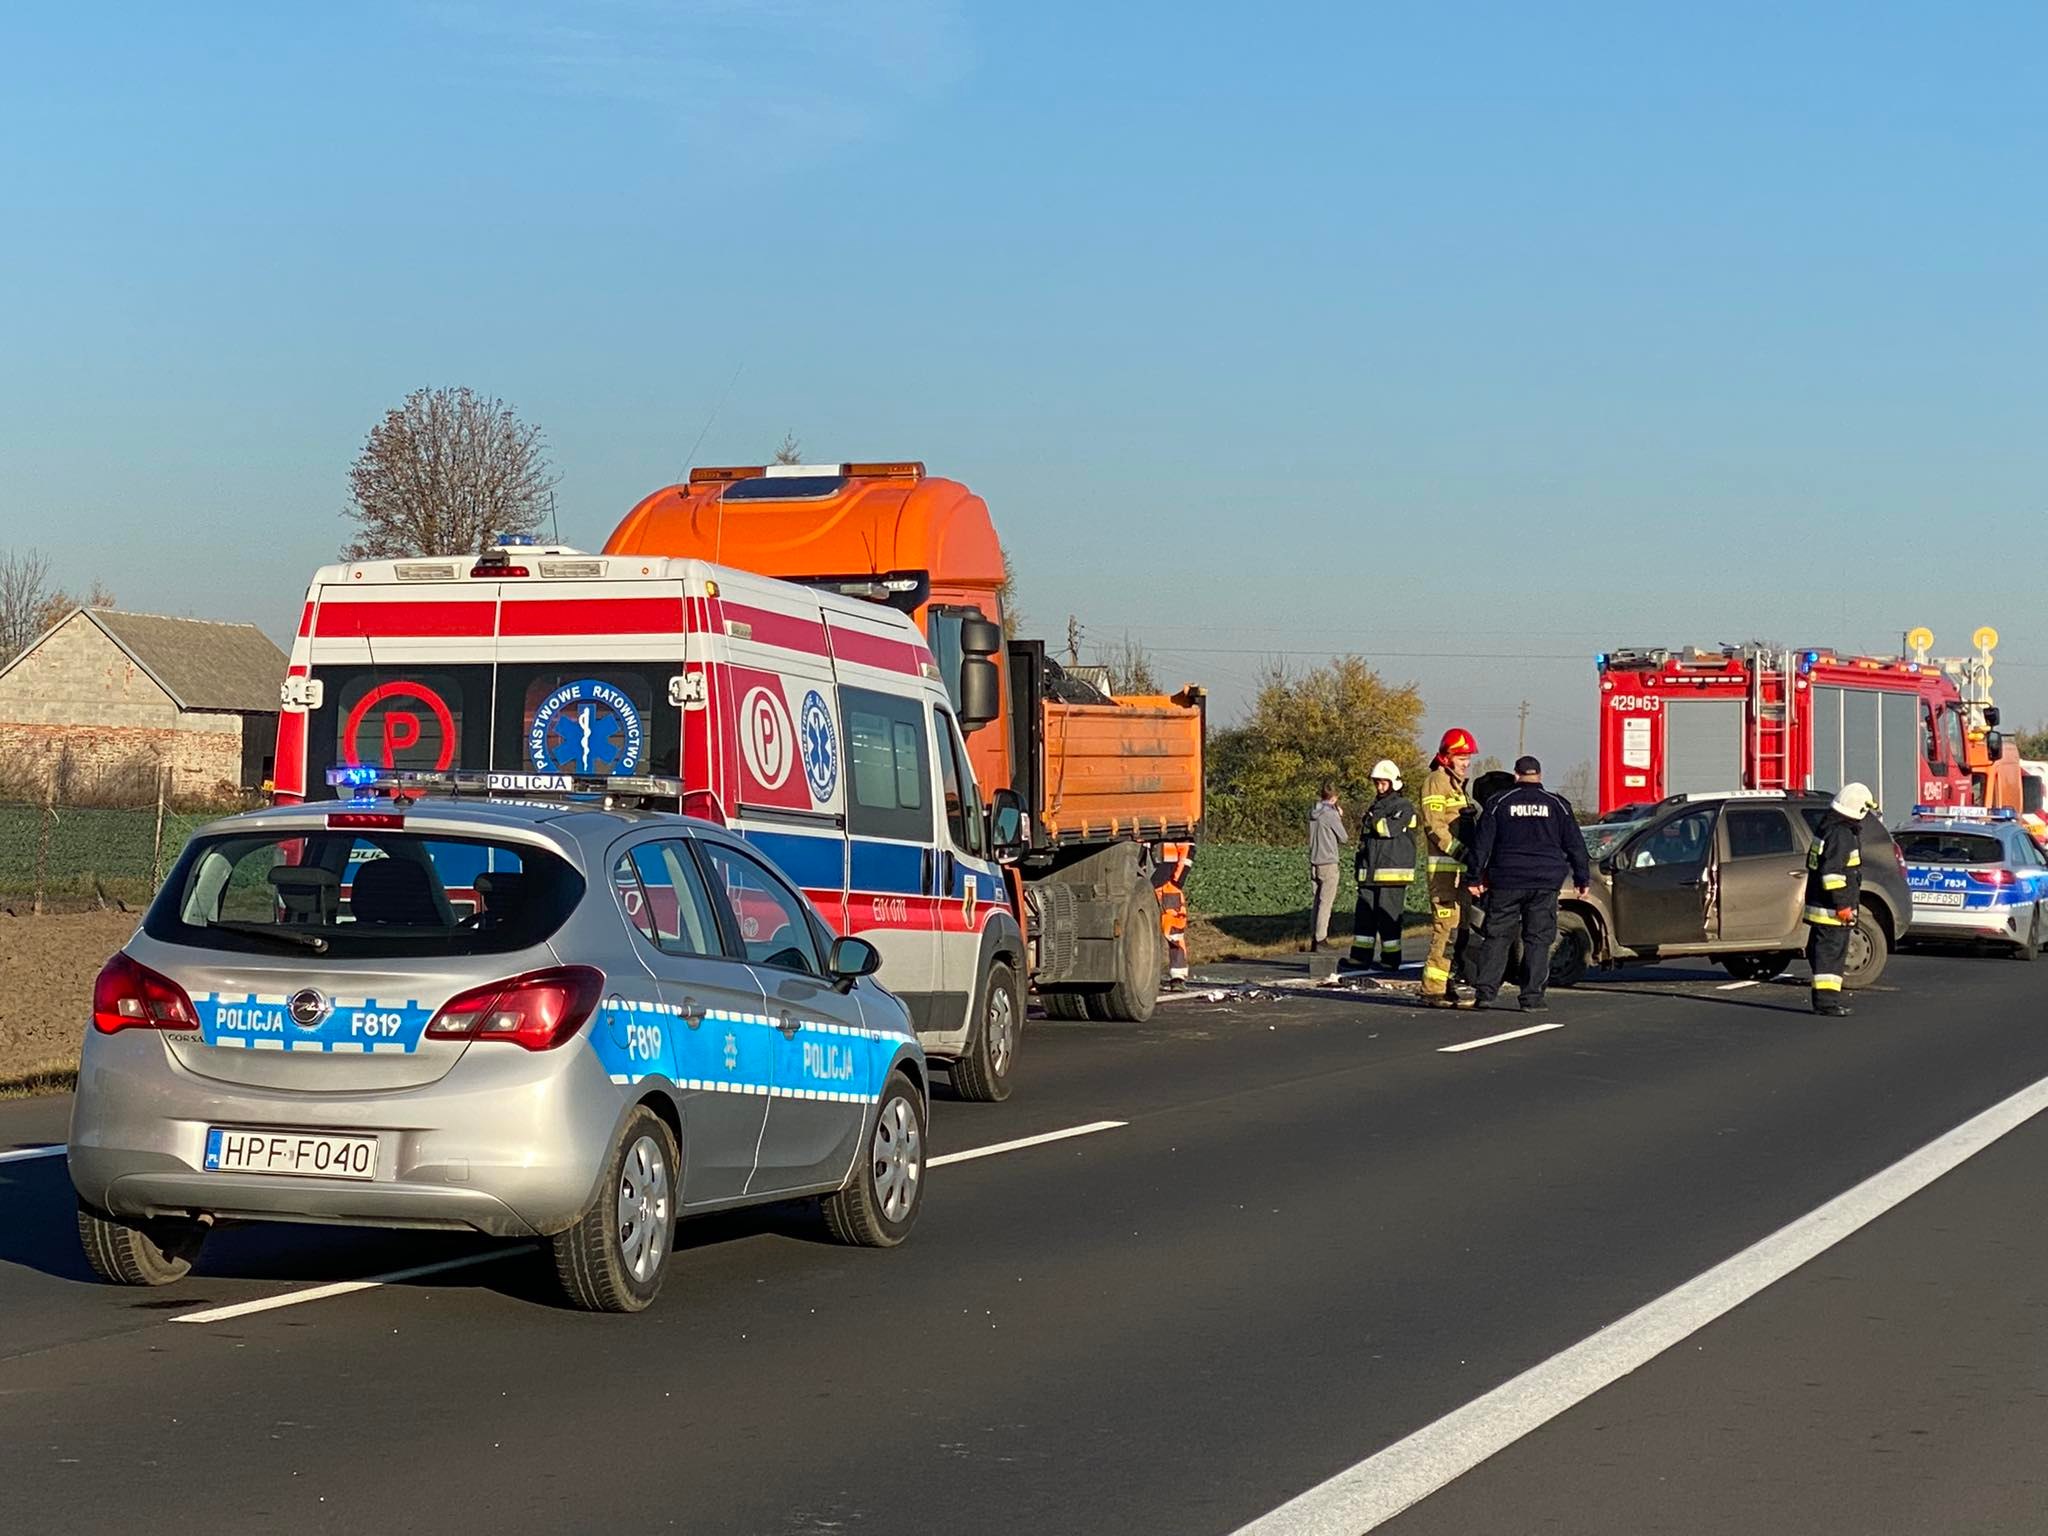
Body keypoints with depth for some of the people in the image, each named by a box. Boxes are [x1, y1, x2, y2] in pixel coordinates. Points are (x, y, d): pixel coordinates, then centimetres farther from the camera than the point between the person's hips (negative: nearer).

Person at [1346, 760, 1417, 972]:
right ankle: (1360, 959, 3)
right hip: (1370, 873, 7)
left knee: (1388, 917, -6)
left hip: (1392, 873, -7)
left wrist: (1372, 819, -4)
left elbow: (1390, 828, -20)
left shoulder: (1403, 807, -2)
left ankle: (1391, 960, -2)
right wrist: (1360, 868, 23)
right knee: (1363, 916, 2)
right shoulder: (1375, 806, 22)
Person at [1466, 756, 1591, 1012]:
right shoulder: (1557, 805, 4)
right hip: (1544, 884, 0)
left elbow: (1483, 843, 2)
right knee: (1538, 940, 3)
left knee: (1497, 937, 6)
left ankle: (1485, 991, -1)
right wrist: (1582, 878, 14)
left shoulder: (1500, 804, 3)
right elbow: (1575, 844, 6)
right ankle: (1532, 997, -2)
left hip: (1506, 883, 0)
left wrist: (1476, 878, 7)